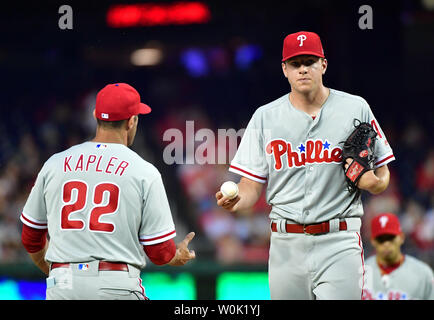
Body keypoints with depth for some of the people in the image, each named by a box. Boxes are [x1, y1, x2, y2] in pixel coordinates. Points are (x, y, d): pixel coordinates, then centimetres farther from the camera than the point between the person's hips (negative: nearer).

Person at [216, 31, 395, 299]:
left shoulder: (355, 108, 5)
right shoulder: (265, 117, 8)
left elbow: (383, 174, 9)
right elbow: (252, 184, 7)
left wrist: (372, 182, -14)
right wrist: (235, 201, -15)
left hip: (339, 241, -2)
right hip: (286, 244, 2)